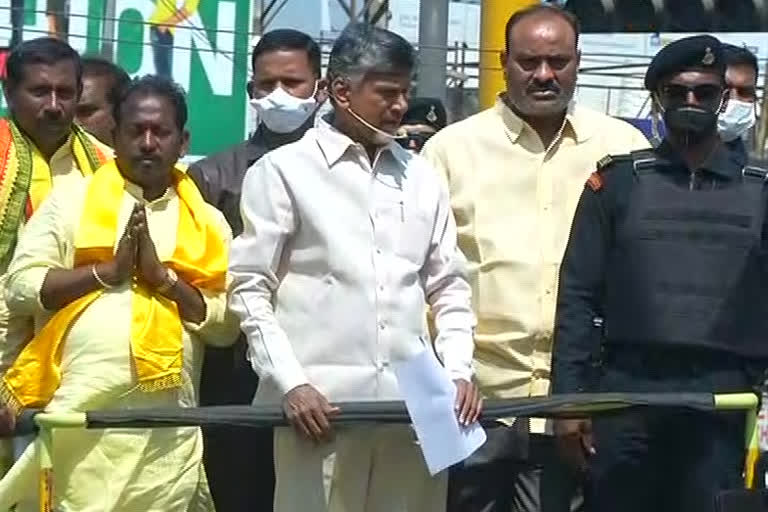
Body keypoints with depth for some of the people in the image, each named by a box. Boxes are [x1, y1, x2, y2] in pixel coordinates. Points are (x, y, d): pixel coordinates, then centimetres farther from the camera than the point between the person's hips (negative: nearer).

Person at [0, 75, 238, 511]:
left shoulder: (207, 222, 13)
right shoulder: (71, 202, 9)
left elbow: (228, 324, 5)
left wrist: (164, 277, -7)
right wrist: (107, 270, -9)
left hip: (167, 426, 1)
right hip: (78, 416, -1)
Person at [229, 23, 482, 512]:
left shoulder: (421, 176, 14)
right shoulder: (284, 170, 2)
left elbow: (449, 284, 17)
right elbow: (251, 288, 0)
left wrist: (459, 370, 2)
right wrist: (291, 383, -10)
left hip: (412, 402, 4)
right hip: (322, 402, -4)